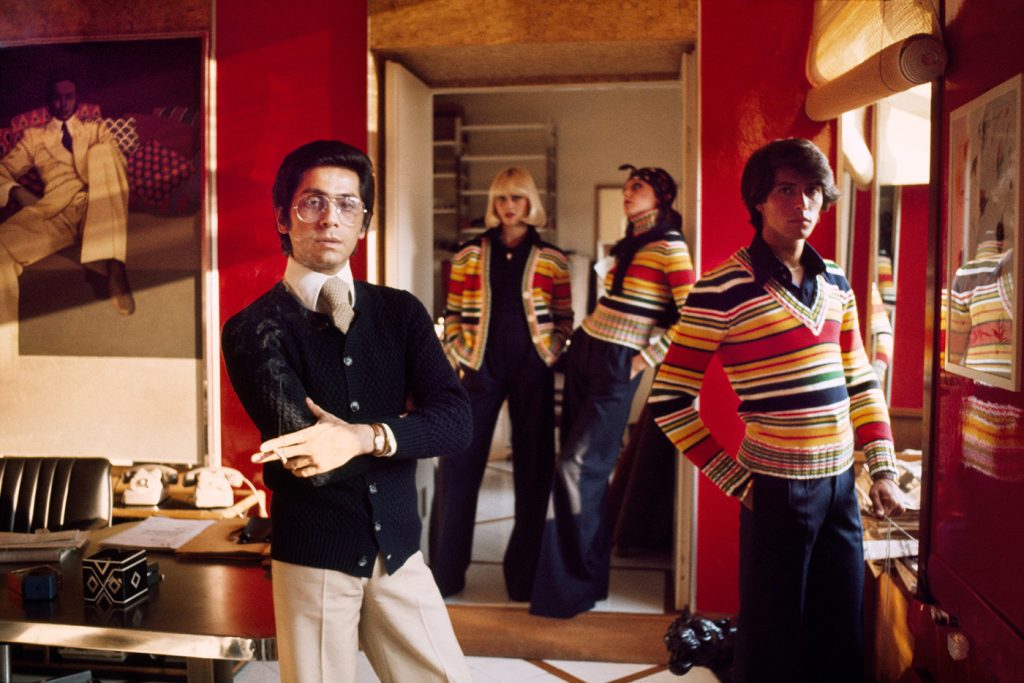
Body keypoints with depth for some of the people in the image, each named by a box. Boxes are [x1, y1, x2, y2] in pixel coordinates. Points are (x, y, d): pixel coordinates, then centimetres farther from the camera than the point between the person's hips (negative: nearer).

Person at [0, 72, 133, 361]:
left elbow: (118, 165, 15)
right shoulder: (33, 137, 31)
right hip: (56, 213, 1)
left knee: (100, 151, -31)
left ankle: (113, 265, -44)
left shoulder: (97, 129, 30)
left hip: (99, 207, 0)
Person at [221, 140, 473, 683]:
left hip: (400, 551, 3)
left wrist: (363, 438, -27)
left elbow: (456, 420, -11)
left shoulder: (400, 312, 3)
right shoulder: (254, 330, -7)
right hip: (312, 558, -2)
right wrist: (401, 426, -11)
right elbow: (304, 458, -20)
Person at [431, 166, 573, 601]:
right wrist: (459, 358, -2)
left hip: (532, 372, 0)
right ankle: (445, 572, 13)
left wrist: (551, 355, -4)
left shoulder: (552, 259, 5)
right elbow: (453, 315, 8)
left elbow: (564, 319, 8)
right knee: (458, 467, 0)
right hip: (480, 369, 0)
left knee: (533, 471, 5)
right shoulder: (469, 256, 7)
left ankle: (524, 574, 19)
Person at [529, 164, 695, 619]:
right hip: (584, 350, 8)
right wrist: (583, 337, 13)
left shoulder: (670, 247, -8)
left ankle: (572, 585, 1)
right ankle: (589, 564, 24)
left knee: (576, 465, -11)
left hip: (617, 365, -8)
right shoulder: (627, 245, 18)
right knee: (583, 466, 9)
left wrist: (648, 357, -13)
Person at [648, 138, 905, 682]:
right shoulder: (724, 290, -13)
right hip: (776, 490, -6)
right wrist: (732, 478, -11)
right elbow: (670, 400, -12)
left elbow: (859, 381, 15)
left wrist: (883, 470, 8)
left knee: (843, 638, 17)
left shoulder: (835, 283, 8)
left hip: (841, 485, 6)